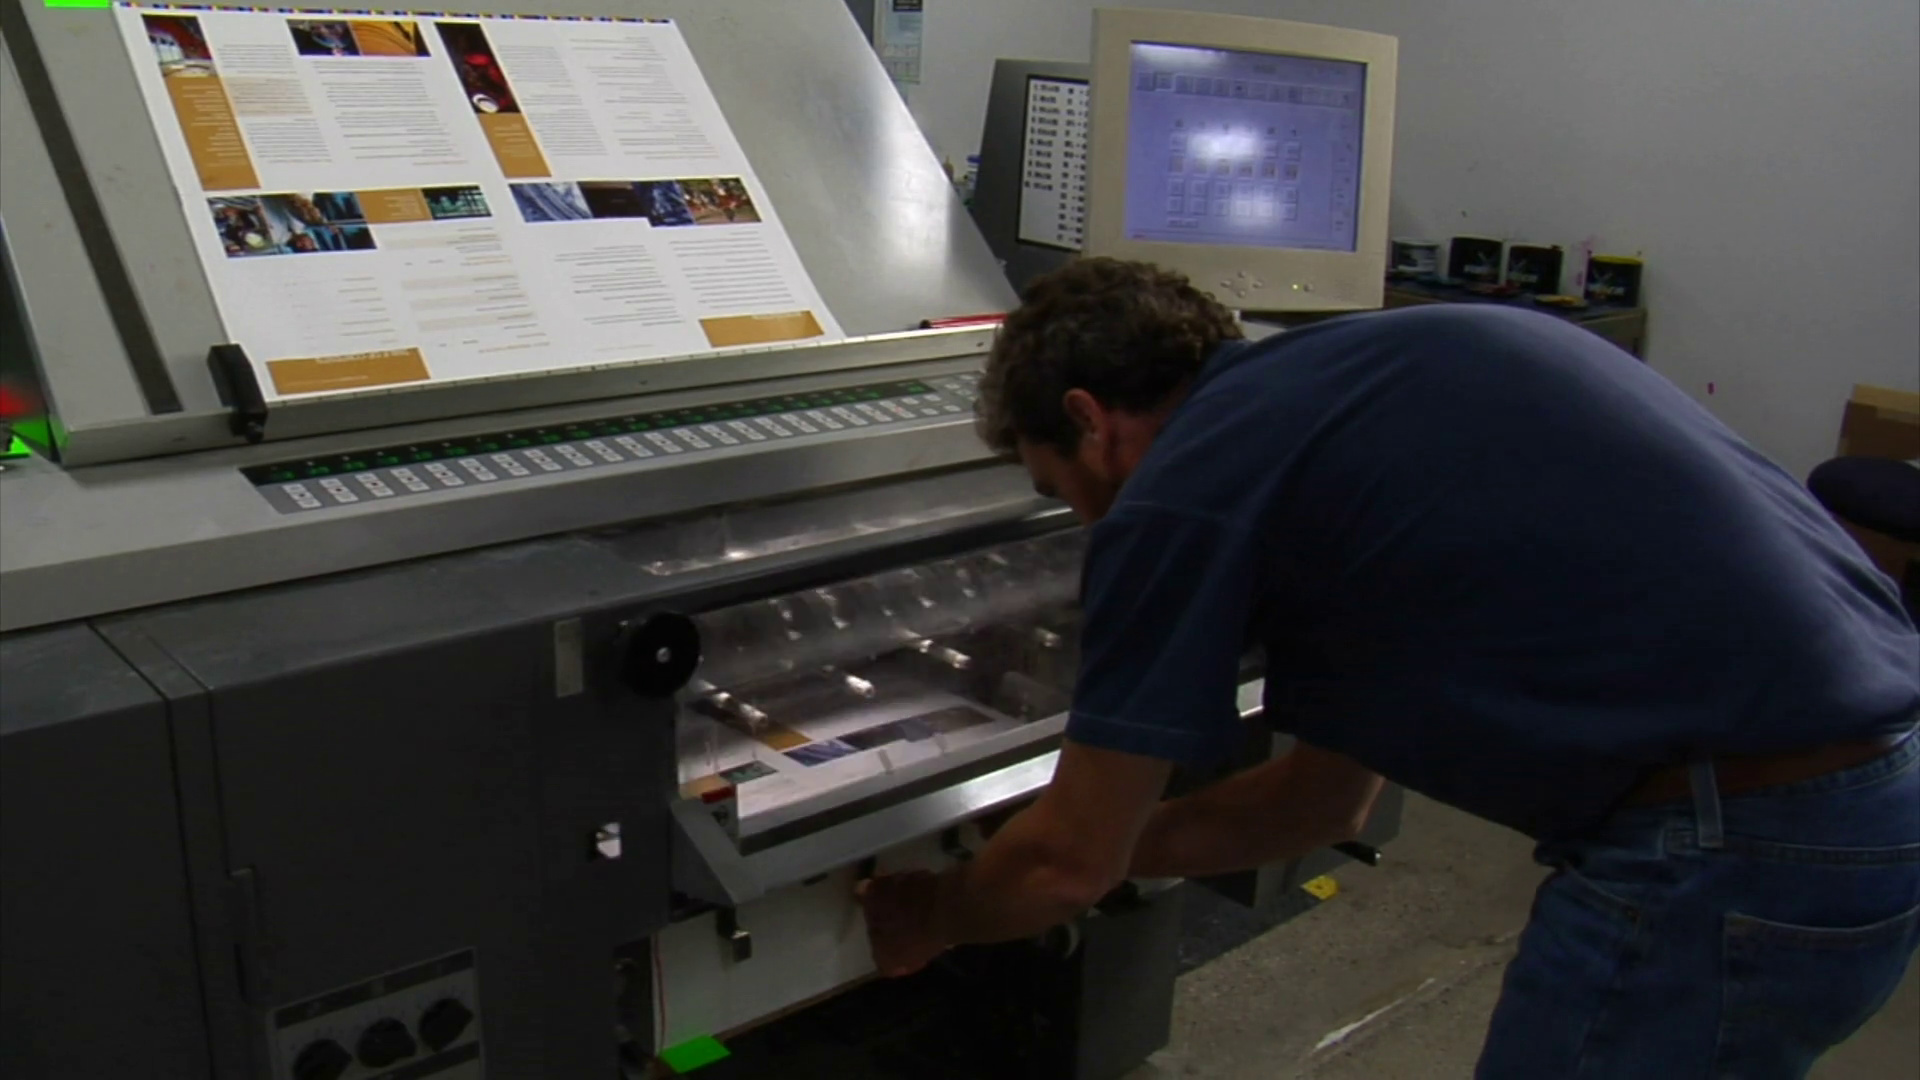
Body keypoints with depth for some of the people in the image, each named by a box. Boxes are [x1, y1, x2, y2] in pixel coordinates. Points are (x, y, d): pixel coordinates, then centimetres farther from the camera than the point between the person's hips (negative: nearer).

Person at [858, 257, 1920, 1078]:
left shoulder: (1181, 490, -9)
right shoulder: (1341, 381, 17)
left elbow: (1066, 865, 1)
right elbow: (1328, 793, 24)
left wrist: (930, 918, 21)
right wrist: (1104, 846, 31)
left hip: (1731, 858, -9)